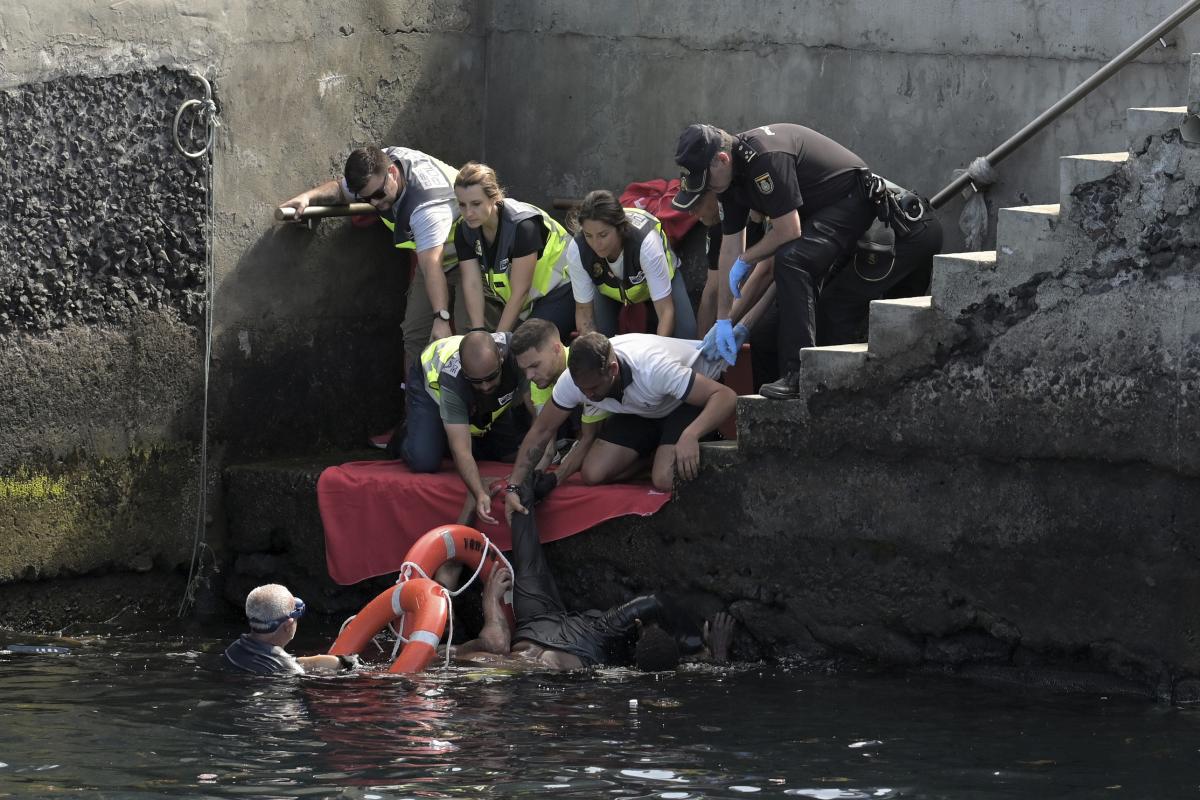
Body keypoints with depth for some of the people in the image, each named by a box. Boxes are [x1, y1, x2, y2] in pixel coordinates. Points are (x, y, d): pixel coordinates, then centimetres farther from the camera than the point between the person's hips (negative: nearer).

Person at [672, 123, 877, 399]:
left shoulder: (765, 158, -30)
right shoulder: (731, 175, 1)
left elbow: (788, 231, -27)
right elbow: (730, 248, 6)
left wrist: (745, 260, -9)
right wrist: (723, 320, 7)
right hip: (817, 210, 10)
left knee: (791, 261, -27)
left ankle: (801, 374, -29)